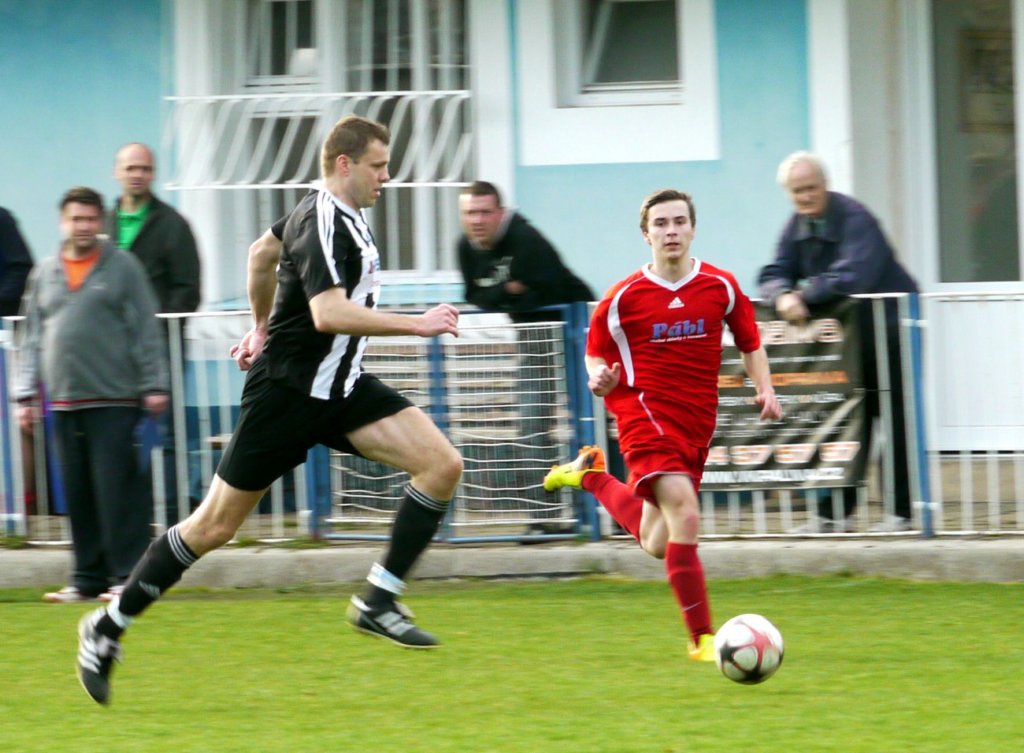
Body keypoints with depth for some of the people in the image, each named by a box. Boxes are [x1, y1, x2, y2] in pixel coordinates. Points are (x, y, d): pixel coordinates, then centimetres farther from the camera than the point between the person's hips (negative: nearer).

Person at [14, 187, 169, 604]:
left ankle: (129, 574, -5)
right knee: (77, 495, 6)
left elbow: (145, 332, 0)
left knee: (117, 489, -8)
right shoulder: (44, 273, 14)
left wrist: (153, 385, -6)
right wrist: (26, 394, 10)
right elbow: (33, 339, 15)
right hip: (64, 401, 4)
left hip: (114, 400, -4)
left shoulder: (123, 268, 2)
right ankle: (88, 577, 12)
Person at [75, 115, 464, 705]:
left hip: (339, 386, 9)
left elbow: (263, 255, 27)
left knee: (443, 463, -9)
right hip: (288, 389, -9)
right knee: (216, 526, -2)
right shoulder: (323, 224, -20)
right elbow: (328, 313, -34)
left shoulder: (345, 215, 10)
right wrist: (416, 324, -29)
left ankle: (379, 600, -6)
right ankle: (108, 628, 12)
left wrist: (262, 326, 37)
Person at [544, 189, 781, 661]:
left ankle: (591, 476, 39)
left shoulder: (721, 287, 2)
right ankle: (703, 639, -19)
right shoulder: (624, 298, -5)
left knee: (656, 544, 13)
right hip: (645, 413, -5)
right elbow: (597, 352, 8)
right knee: (685, 516, -24)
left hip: (697, 422, 5)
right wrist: (601, 379, -14)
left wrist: (764, 389, -1)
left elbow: (750, 344, 15)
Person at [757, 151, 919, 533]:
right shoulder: (798, 226, 4)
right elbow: (773, 275, 2)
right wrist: (783, 296, -22)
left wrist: (804, 294, -23)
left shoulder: (854, 218, -21)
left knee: (894, 417, -4)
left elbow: (851, 279, -34)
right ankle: (833, 514, 10)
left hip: (889, 326, -8)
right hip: (849, 333, 8)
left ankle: (902, 511, 1)